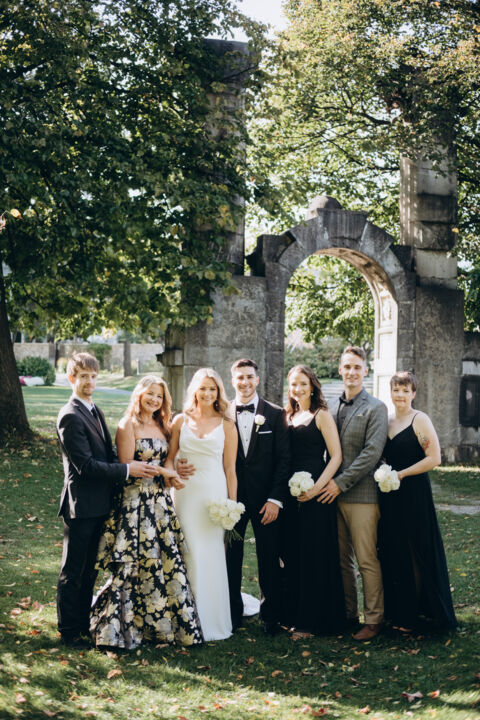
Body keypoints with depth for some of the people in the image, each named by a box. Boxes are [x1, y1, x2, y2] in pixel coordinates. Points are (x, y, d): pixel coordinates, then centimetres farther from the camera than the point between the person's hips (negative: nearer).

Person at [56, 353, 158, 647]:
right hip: (81, 505, -9)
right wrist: (128, 470, -19)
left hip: (99, 504, 9)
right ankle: (69, 630, 14)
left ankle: (84, 621, 29)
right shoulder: (70, 416, -17)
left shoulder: (96, 411, 13)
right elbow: (85, 465, -21)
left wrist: (136, 466, 2)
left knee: (89, 569, 18)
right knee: (73, 572, 3)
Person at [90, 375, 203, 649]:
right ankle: (123, 625, 8)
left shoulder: (162, 426, 15)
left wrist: (170, 474, -3)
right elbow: (126, 465, -11)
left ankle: (160, 622, 15)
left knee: (167, 561, 5)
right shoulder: (128, 425, -6)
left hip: (161, 501, 7)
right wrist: (162, 471, -10)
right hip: (135, 501, -7)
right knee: (135, 563, -4)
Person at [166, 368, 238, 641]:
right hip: (185, 493, 1)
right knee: (189, 554, 0)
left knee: (211, 554, 1)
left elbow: (230, 468, 4)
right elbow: (170, 457, 10)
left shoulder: (226, 425, 4)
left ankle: (212, 621, 13)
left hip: (214, 493, -1)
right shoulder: (181, 421, 7)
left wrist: (232, 504, 0)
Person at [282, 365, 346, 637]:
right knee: (293, 555, 8)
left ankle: (314, 620, 6)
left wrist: (317, 487, -17)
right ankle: (296, 616, 18)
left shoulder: (322, 415, -4)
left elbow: (336, 456, -9)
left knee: (315, 554, -2)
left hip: (315, 494, -6)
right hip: (292, 493, 6)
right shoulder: (290, 416, 14)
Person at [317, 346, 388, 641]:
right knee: (342, 559, 11)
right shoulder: (332, 407, 13)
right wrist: (326, 483, 5)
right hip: (334, 493, 6)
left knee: (367, 560, -3)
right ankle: (347, 614, 21)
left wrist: (341, 483, -14)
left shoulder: (375, 408, -5)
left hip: (362, 495, -6)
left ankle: (374, 619, 6)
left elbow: (371, 453, -12)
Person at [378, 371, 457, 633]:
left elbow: (434, 458, -14)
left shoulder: (420, 420, -8)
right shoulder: (386, 421, 12)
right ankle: (398, 611, 19)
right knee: (393, 553, 9)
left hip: (414, 493, -6)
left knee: (416, 554, -1)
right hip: (390, 496, 7)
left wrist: (400, 474, -14)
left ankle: (418, 615, 8)